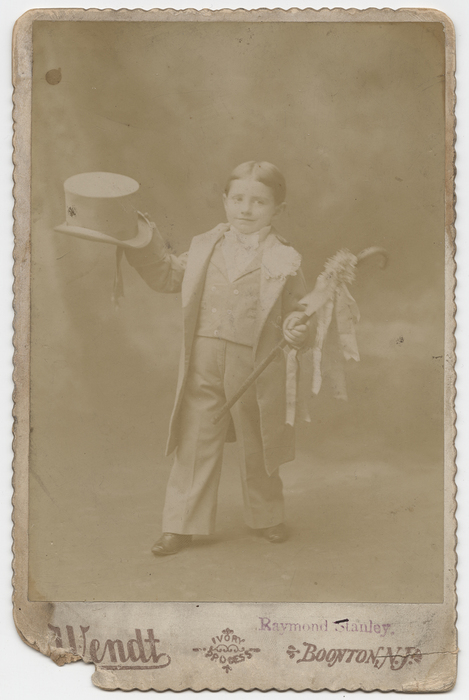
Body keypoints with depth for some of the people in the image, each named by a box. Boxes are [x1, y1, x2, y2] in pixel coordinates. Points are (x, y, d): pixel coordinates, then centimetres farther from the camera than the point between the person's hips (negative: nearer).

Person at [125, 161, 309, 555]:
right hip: (204, 363, 2)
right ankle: (182, 524, 18)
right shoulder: (205, 247, 6)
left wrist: (297, 331, -22)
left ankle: (266, 516, 35)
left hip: (256, 366, -2)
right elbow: (168, 277, 17)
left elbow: (295, 311, -1)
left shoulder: (285, 260, -5)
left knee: (256, 446, 14)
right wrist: (147, 245, 6)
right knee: (195, 443, 7)